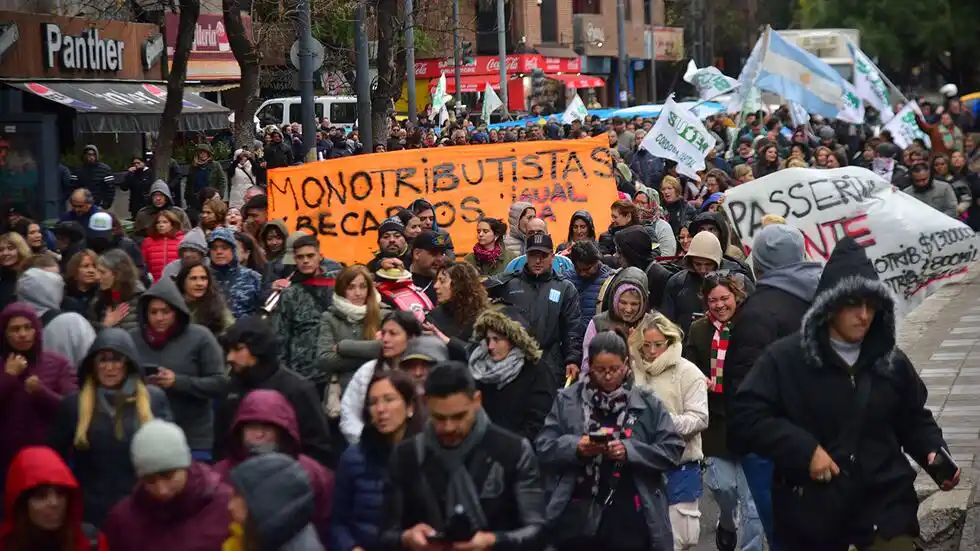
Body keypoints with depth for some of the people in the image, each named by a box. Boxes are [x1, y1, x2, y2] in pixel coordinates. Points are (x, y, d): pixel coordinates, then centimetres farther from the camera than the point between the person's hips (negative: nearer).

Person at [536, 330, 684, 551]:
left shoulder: (648, 405, 3)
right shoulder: (567, 400, 4)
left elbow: (672, 452, -3)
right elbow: (543, 447, 1)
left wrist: (630, 451, -17)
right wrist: (575, 447, -18)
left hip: (630, 521, 0)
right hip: (578, 518, 1)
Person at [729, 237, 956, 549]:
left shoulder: (892, 362, 5)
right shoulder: (784, 359, -8)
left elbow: (914, 421, 17)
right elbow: (745, 417, -13)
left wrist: (934, 452, -4)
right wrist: (804, 449, -21)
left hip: (885, 505, 2)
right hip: (809, 511, -2)